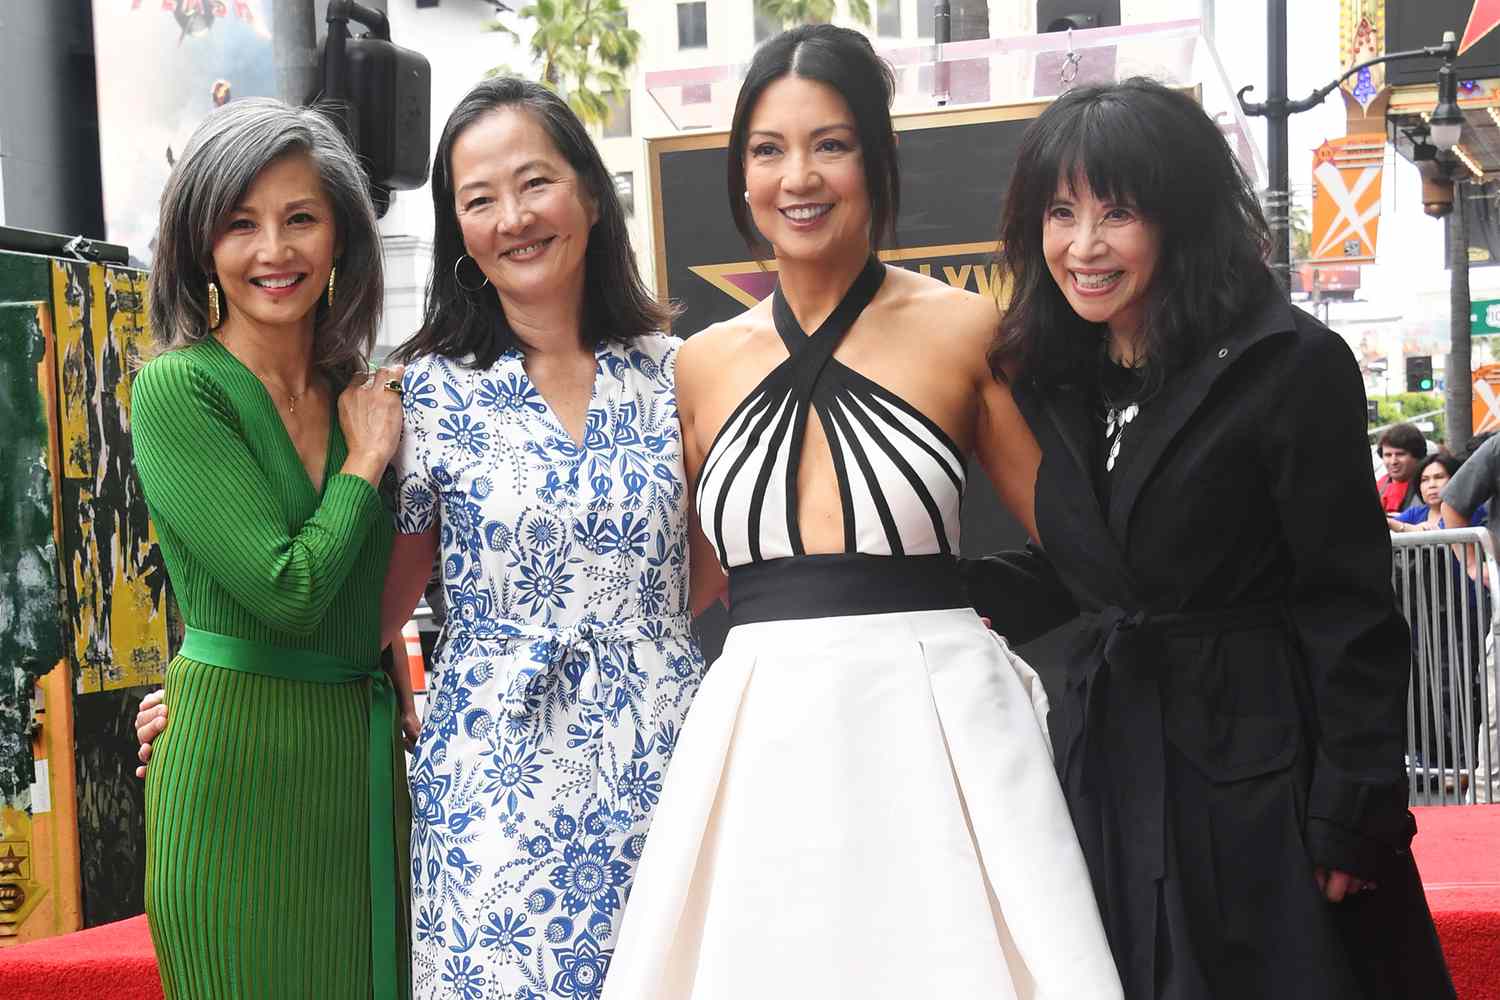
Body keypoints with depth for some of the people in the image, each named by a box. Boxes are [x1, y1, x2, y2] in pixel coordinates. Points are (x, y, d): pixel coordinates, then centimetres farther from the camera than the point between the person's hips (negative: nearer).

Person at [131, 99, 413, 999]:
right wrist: (365, 461, -8)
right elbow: (286, 592, -20)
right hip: (236, 769, -6)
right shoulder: (177, 390, -12)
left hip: (363, 761, 6)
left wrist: (395, 678, 6)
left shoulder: (361, 396, 8)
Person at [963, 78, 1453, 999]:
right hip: (1107, 768, 6)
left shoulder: (1291, 364, -13)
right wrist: (957, 594, -4)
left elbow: (1350, 607, -13)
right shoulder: (1051, 376, 7)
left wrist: (1354, 813, -15)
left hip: (1258, 775, -6)